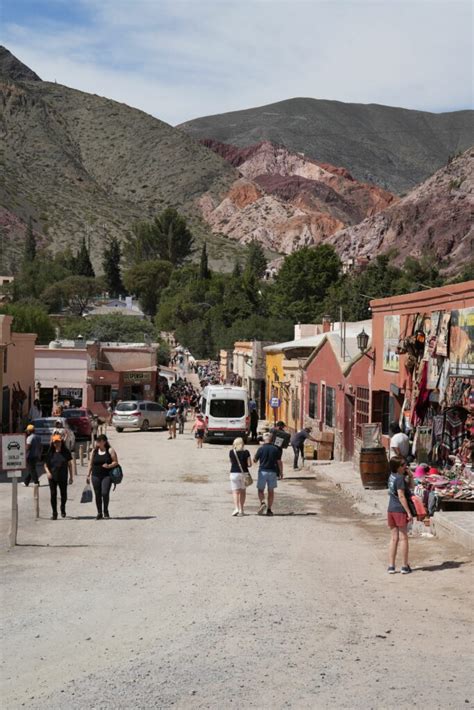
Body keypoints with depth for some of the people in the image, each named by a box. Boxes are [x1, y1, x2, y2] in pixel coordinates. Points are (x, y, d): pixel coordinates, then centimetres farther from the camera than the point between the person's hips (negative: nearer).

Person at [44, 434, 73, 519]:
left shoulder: (66, 452, 1)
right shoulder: (50, 453, 1)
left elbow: (69, 464, 6)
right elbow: (46, 464, 6)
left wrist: (71, 476, 4)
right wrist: (48, 472, -12)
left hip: (63, 477, 0)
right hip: (52, 477, 0)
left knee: (64, 494, 5)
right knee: (53, 495, 0)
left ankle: (63, 509, 33)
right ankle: (54, 513, 10)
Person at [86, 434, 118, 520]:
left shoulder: (110, 450, 0)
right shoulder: (95, 451, 9)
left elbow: (116, 462, -1)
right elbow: (91, 464, 14)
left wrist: (109, 466, -19)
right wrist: (88, 475, 11)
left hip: (107, 475, -3)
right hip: (96, 476, 3)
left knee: (105, 493, -15)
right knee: (97, 494, 4)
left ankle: (105, 511, 6)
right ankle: (99, 513, 16)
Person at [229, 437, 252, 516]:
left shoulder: (231, 452, -3)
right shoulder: (246, 452, -4)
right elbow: (249, 464, -4)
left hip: (234, 472, -1)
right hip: (244, 473, 1)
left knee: (235, 491, 0)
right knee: (242, 491, 14)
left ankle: (236, 508, -18)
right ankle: (241, 510, 16)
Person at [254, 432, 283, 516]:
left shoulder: (261, 448, -7)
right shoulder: (276, 449, -2)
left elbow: (254, 460, 1)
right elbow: (279, 462, -1)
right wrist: (281, 472, 9)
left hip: (262, 471, -2)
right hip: (272, 471, 2)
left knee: (260, 490, 8)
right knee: (271, 491, 9)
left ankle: (262, 503, -19)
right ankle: (269, 509, 9)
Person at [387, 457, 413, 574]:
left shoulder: (391, 476, 9)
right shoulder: (400, 478, -15)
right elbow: (401, 496, -19)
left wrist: (408, 473, 12)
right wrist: (409, 512, -18)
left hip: (391, 509, 8)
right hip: (400, 510, -8)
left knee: (394, 538, 11)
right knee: (403, 538, 2)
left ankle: (391, 566, 11)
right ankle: (405, 566, 6)